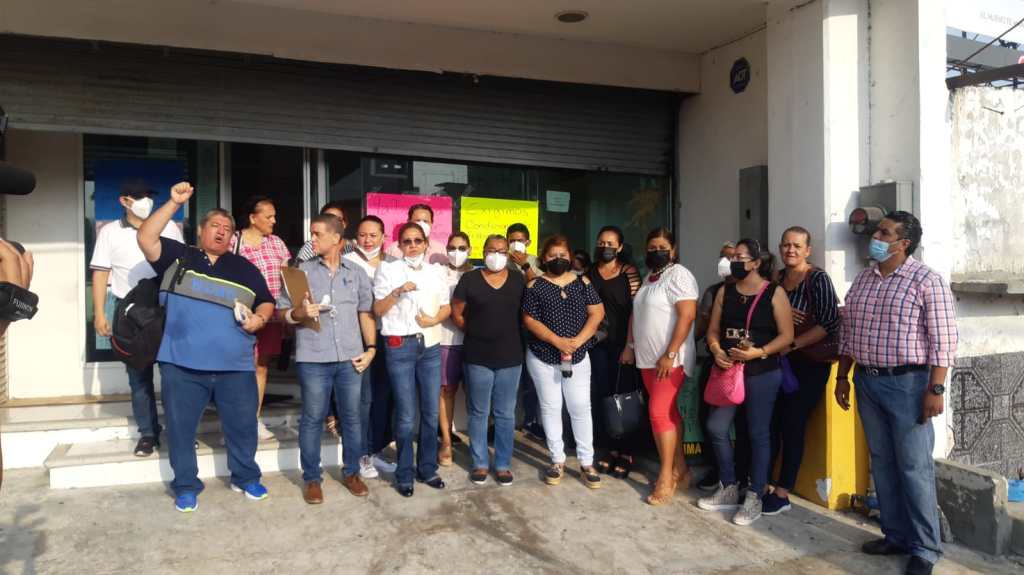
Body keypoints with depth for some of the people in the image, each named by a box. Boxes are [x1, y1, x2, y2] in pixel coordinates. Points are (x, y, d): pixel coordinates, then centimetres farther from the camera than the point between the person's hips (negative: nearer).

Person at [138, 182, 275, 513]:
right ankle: (186, 487, 23)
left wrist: (259, 319, -5)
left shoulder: (245, 269, 13)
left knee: (242, 425, 8)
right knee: (181, 427, 7)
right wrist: (174, 204, -14)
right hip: (182, 364, -1)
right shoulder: (178, 257, 7)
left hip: (235, 365, 2)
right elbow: (145, 239, -8)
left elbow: (267, 302, 17)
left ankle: (246, 478, 27)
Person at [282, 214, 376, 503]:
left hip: (350, 358, 2)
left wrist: (371, 348, 0)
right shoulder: (302, 270, 4)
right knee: (312, 419, 5)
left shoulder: (357, 273, 10)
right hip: (313, 359, -2)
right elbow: (283, 312, 2)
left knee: (352, 417, 9)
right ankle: (312, 479, 18)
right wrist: (299, 313, -19)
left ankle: (351, 473, 24)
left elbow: (366, 313, 10)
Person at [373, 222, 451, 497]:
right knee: (406, 415, -1)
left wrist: (434, 319, -6)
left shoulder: (436, 270, 11)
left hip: (431, 345, 4)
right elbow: (378, 309, -3)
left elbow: (446, 307, 14)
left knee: (431, 412, 9)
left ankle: (427, 469, 23)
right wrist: (398, 291, -19)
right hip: (400, 346, -4)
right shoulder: (388, 268, 1)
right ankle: (404, 474, 12)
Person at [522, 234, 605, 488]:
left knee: (581, 408, 3)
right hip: (543, 356, -1)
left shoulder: (583, 283, 5)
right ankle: (557, 461, 18)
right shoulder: (535, 286, -1)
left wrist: (578, 340, -14)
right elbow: (529, 320, -7)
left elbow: (597, 313, -1)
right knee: (550, 408, 7)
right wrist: (557, 341, -18)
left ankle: (587, 463, 11)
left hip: (578, 356, 1)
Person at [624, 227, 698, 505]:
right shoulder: (649, 278, 16)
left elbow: (687, 316, -20)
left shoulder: (679, 275, -11)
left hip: (671, 360, -8)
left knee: (659, 413, -12)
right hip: (648, 359, 8)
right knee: (669, 412, 12)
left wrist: (670, 355, -23)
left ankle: (666, 477, -2)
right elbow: (637, 315, 23)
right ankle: (680, 469, 20)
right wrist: (631, 345, 15)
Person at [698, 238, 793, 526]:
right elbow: (713, 330, 10)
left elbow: (786, 335, -9)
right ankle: (728, 489, 23)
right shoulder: (725, 292, 8)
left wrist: (758, 352, -21)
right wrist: (716, 351, -10)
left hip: (762, 373, -5)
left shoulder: (774, 293, -6)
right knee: (716, 427, 5)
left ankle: (754, 497, 14)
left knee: (758, 433, 3)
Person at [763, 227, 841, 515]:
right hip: (779, 361, 5)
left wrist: (791, 344, -20)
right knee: (770, 423, 5)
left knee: (792, 426, -1)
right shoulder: (777, 277, 8)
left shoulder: (818, 279, -9)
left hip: (808, 363, -5)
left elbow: (830, 324, -17)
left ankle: (782, 494, 8)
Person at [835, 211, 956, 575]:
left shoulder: (926, 280, -10)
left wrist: (935, 389, -16)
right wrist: (842, 377, 14)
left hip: (907, 383, -6)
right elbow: (849, 331, 16)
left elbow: (944, 339, -12)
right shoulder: (862, 280, 10)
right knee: (882, 463, 13)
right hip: (867, 382, 7)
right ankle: (896, 536, 26)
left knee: (914, 468, 0)